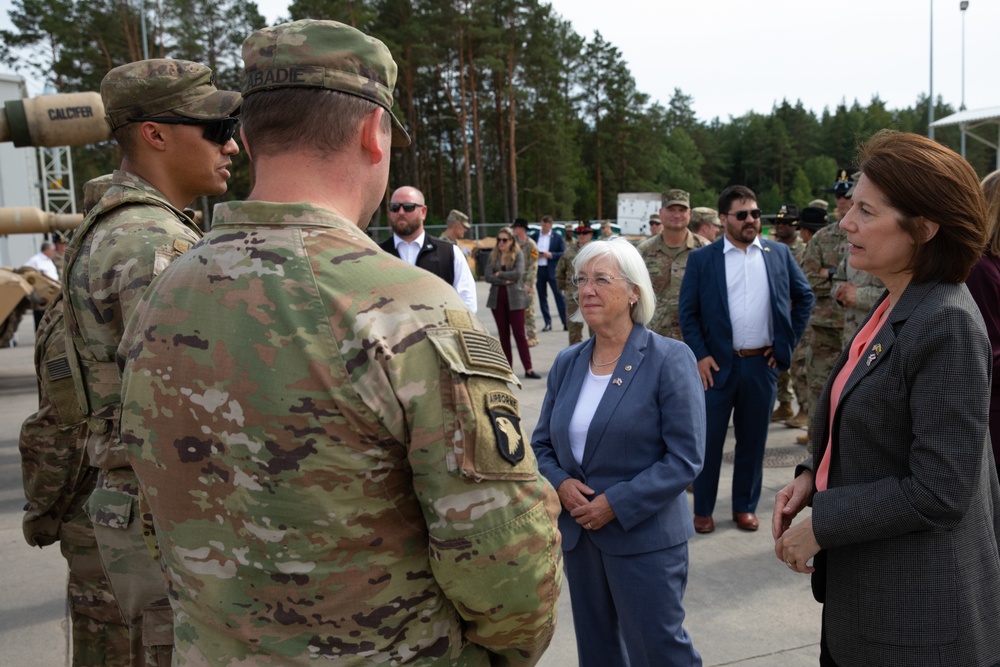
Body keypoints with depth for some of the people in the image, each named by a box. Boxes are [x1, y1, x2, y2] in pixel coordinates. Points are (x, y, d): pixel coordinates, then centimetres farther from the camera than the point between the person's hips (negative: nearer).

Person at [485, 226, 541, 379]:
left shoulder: (518, 255, -1)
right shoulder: (493, 256, 7)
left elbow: (518, 274, -16)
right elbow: (488, 277, -5)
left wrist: (499, 274, -7)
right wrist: (505, 281, -14)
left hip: (515, 298, -3)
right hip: (497, 298, 3)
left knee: (520, 334, -4)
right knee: (503, 334, 8)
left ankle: (529, 369, -1)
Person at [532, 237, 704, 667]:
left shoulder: (669, 359, -10)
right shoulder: (567, 363, 5)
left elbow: (685, 458, -14)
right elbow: (542, 443, 11)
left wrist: (616, 504, -19)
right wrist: (559, 483, -10)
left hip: (645, 538, -5)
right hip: (577, 533, 5)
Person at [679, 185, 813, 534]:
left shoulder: (779, 253, 5)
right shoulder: (702, 259, -2)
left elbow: (804, 296, 13)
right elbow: (688, 312, -1)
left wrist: (788, 341, 7)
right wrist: (700, 355, -9)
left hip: (762, 363, 2)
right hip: (717, 363, -2)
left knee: (753, 439, 12)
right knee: (709, 439, 5)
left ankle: (745, 506, 26)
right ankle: (702, 509, 19)